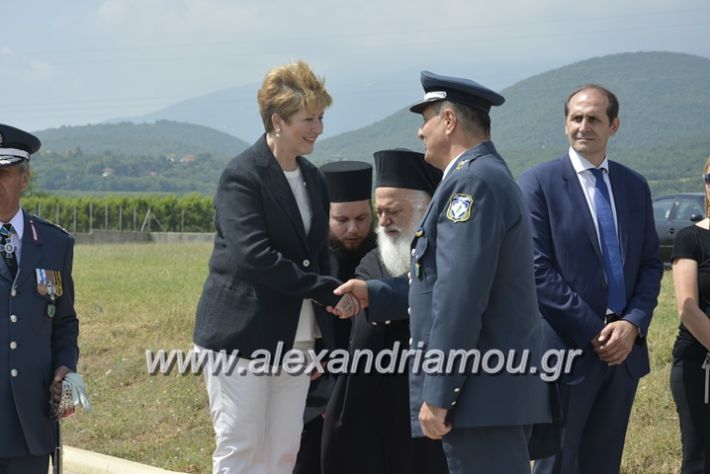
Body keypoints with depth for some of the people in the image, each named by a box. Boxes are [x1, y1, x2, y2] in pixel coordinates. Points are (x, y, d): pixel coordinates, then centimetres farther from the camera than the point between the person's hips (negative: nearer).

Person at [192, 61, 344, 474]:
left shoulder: (314, 179, 12)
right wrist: (328, 290, -19)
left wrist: (322, 345, 12)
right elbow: (254, 256, -23)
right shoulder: (242, 177, -12)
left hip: (296, 339, 7)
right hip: (242, 336, -7)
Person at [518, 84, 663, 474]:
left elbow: (651, 264, 12)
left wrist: (633, 324, -6)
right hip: (568, 349, -5)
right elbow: (538, 270, -11)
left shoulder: (634, 186, 12)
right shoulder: (539, 183, -5)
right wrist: (594, 333, -14)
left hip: (624, 348, 5)